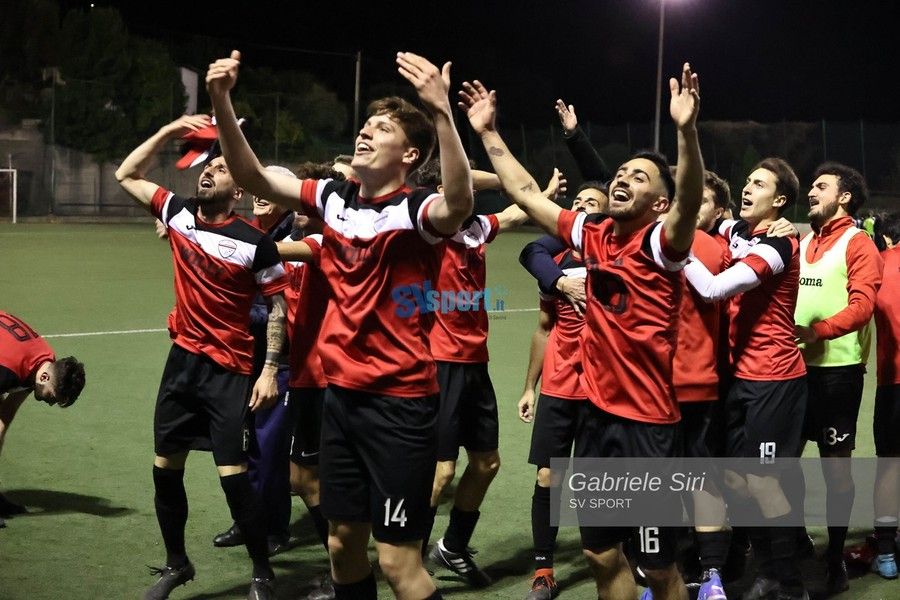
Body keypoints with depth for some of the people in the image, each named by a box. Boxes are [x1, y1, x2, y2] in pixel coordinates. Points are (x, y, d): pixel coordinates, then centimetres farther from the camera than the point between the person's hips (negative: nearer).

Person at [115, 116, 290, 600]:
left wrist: (270, 369, -13)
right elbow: (126, 175, 16)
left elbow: (277, 306, -6)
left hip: (229, 371, -5)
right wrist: (168, 132, 6)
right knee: (165, 469, 10)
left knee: (234, 476, -8)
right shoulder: (178, 214, 4)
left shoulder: (255, 242, -11)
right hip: (182, 360, 6)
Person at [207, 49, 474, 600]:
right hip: (342, 394, 7)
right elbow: (254, 177, 7)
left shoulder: (414, 210, -14)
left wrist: (442, 112, -48)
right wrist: (223, 102, -6)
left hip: (400, 401, -7)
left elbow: (459, 205, -36)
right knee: (344, 543, 16)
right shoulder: (334, 198, 5)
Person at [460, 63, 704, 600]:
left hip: (649, 420, -6)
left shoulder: (660, 243, -11)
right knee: (603, 554, 15)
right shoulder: (593, 238, 6)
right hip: (598, 413, 6)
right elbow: (526, 194, 15)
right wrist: (489, 132, 14)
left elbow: (690, 202, -32)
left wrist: (687, 130, -46)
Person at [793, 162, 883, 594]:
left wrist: (819, 331, -28)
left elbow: (862, 304, -16)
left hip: (837, 368, -6)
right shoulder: (801, 243, 16)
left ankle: (835, 561, 10)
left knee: (836, 462, 2)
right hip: (795, 365, 6)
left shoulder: (858, 244, -4)